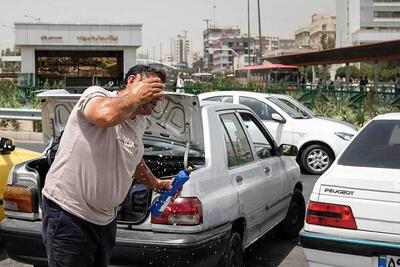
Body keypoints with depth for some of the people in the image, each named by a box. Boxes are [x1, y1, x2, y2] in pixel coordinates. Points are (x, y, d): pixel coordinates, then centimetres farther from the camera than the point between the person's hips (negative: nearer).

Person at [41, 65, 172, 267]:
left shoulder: (139, 123, 8)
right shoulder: (96, 94, -16)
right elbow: (106, 115, -41)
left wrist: (156, 184, 27)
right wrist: (136, 96, -25)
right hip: (68, 214, -8)